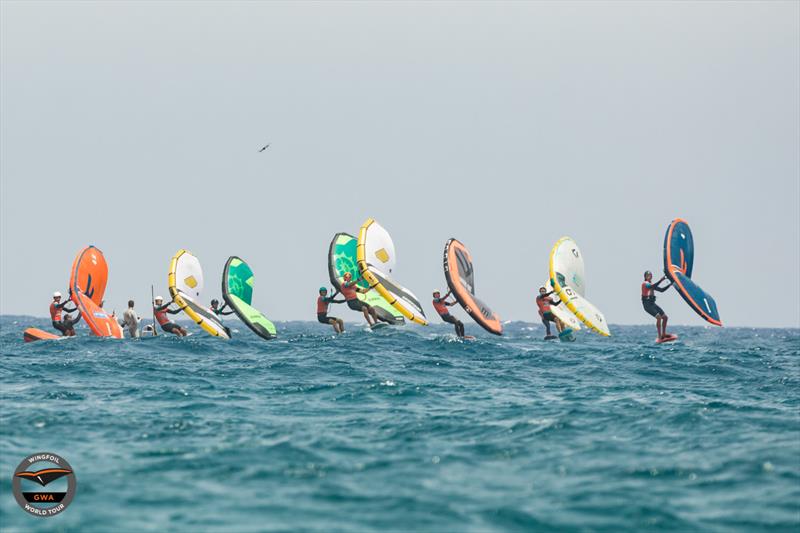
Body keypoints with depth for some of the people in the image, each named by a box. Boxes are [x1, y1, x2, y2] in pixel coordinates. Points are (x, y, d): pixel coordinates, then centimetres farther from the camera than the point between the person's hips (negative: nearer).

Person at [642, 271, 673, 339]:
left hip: (653, 304, 9)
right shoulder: (645, 284, -8)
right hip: (647, 304, -9)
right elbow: (653, 286, -27)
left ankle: (663, 334, 20)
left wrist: (670, 284, 7)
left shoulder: (652, 284, 18)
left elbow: (661, 290, 17)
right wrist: (661, 280, -30)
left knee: (665, 317, 6)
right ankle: (660, 336, -23)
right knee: (658, 317, -24)